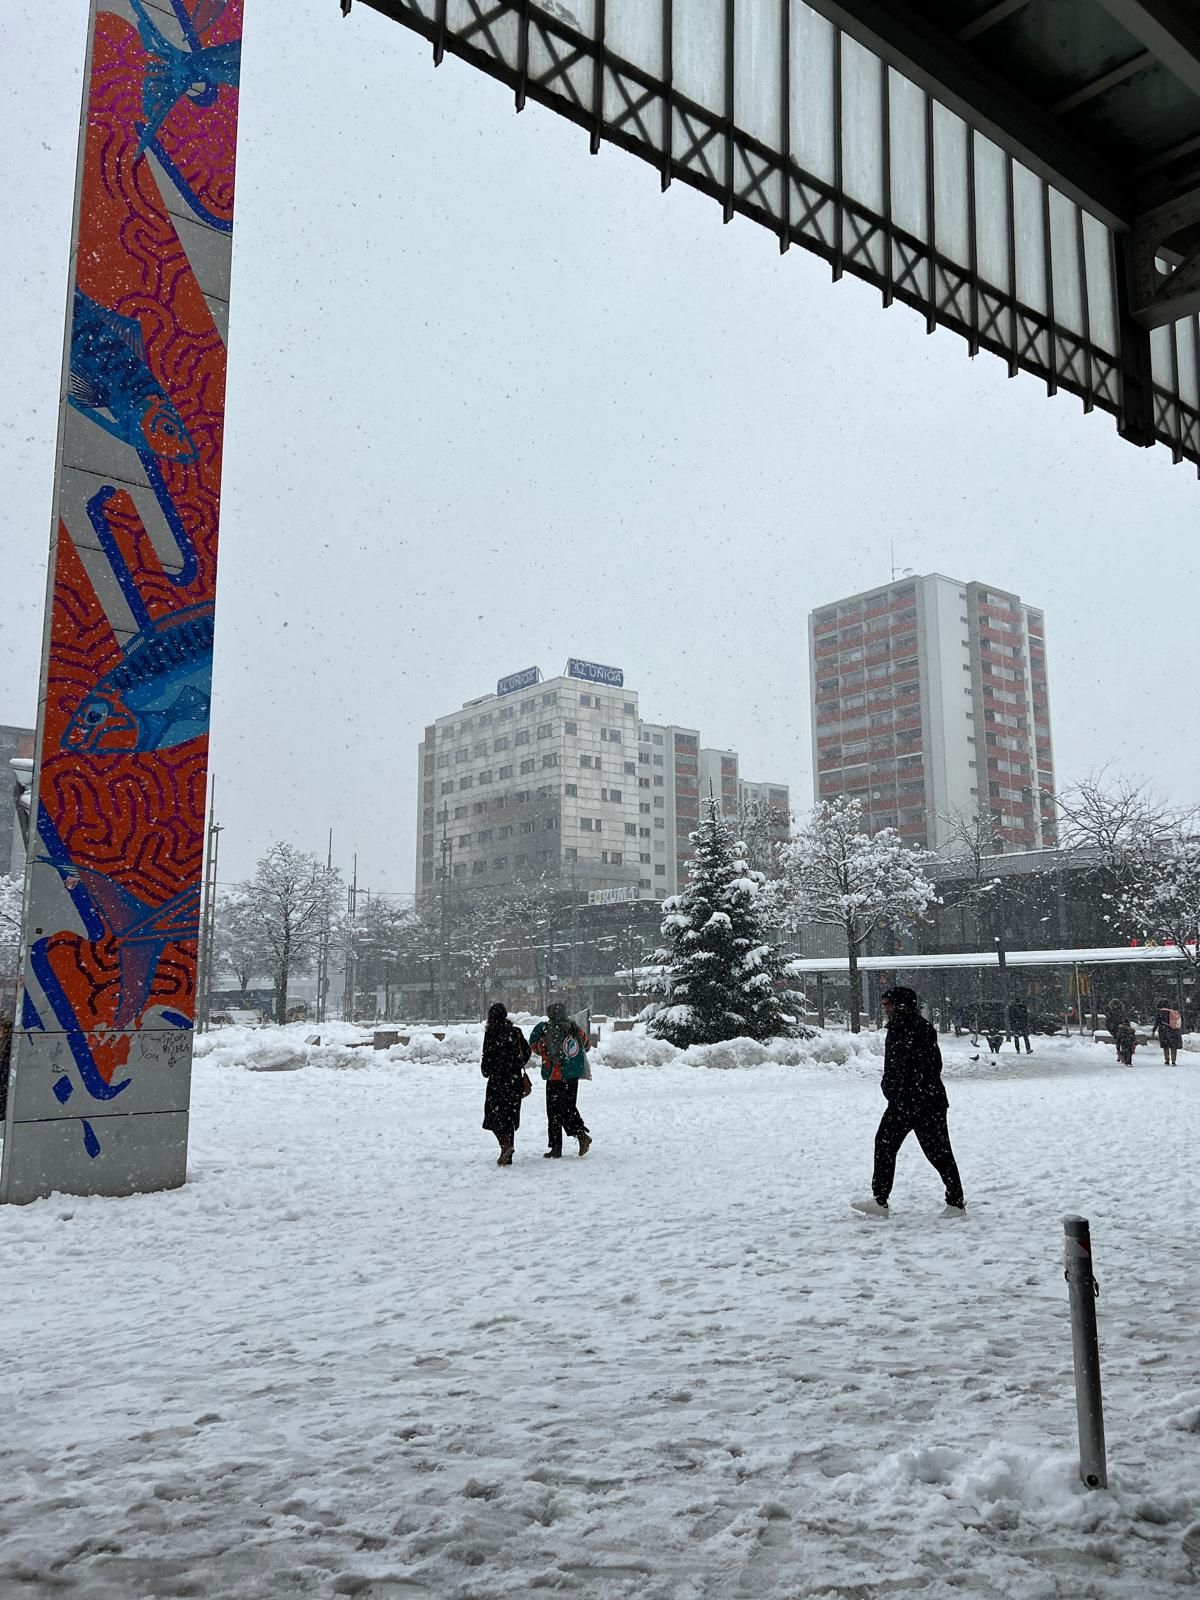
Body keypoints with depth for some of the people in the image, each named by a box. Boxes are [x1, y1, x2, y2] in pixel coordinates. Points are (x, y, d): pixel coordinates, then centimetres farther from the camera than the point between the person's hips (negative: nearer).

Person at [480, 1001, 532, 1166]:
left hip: (497, 1079, -5)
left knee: (494, 1113, 4)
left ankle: (505, 1143, -20)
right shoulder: (516, 1032, 5)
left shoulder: (491, 1033, -11)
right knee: (510, 1115, 11)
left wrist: (486, 1071, 5)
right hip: (515, 1079, 5)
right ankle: (507, 1156, 12)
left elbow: (488, 1056, -13)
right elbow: (527, 1051, 11)